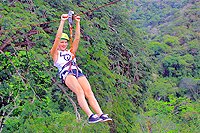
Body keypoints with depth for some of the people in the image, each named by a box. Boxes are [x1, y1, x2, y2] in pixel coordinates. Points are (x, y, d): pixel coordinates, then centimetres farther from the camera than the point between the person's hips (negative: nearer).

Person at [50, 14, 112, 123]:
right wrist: (62, 22, 5)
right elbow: (58, 38, 9)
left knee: (88, 92, -20)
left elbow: (77, 38, 24)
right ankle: (90, 115, -43)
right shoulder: (55, 53, 20)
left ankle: (101, 114, -35)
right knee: (79, 91, -30)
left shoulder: (71, 52, 33)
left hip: (78, 72, 4)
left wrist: (77, 23, 16)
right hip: (66, 73, -4)